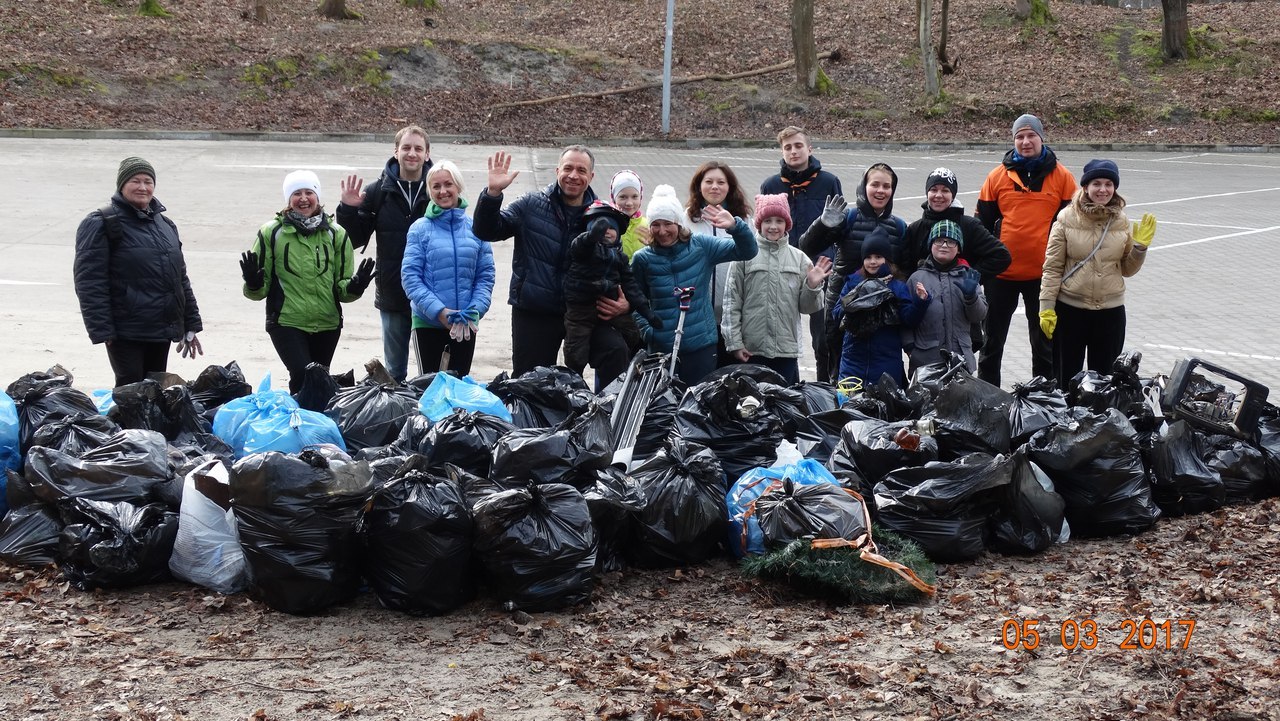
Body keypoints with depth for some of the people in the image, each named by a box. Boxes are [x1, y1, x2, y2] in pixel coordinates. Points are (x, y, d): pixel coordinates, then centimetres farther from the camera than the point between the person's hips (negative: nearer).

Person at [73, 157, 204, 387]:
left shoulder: (165, 224, 17)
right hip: (126, 332, -7)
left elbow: (181, 278, 21)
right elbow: (90, 283, -12)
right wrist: (101, 331, -18)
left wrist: (190, 325, 17)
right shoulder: (101, 225, -6)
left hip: (162, 331, 7)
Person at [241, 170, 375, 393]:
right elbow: (262, 288, 4)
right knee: (303, 375, -21)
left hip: (327, 324, 3)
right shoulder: (272, 232, -1)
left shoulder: (336, 234, 6)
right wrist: (253, 284, -19)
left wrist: (353, 287, -13)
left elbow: (342, 287, 9)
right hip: (287, 322, -3)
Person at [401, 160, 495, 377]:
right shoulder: (420, 229, -4)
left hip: (466, 326, 2)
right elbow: (410, 276, -9)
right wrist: (438, 311, -17)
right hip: (428, 322, -2)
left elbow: (486, 275, 2)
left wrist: (475, 311, -12)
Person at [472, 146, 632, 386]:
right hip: (533, 313, 0)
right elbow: (487, 231, -2)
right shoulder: (530, 205, 2)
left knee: (617, 351, -25)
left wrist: (625, 303, -7)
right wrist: (492, 193, -17)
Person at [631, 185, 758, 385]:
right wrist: (646, 330, -5)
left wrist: (735, 226, -17)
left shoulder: (701, 246, 1)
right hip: (661, 347, 0)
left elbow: (747, 251, -1)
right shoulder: (643, 259, 2)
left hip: (702, 345, 0)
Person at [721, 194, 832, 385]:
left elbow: (806, 307, 11)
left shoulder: (799, 258, 8)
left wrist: (813, 286, -8)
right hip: (751, 351, -2)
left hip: (787, 350, 2)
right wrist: (734, 342, -6)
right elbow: (732, 303, -1)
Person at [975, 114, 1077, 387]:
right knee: (992, 341, 9)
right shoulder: (998, 176, 1)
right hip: (1002, 273, 1)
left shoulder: (1061, 176, 0)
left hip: (1044, 274, -1)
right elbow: (982, 223, 6)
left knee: (1045, 343, 11)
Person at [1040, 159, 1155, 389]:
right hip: (1070, 309, -3)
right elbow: (1052, 267, -5)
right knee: (1067, 378, 7)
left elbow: (1128, 269, 11)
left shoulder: (1121, 222, 4)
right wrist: (1046, 307, -9)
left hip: (1111, 310, 3)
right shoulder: (1067, 219, -6)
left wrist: (1140, 246, -7)